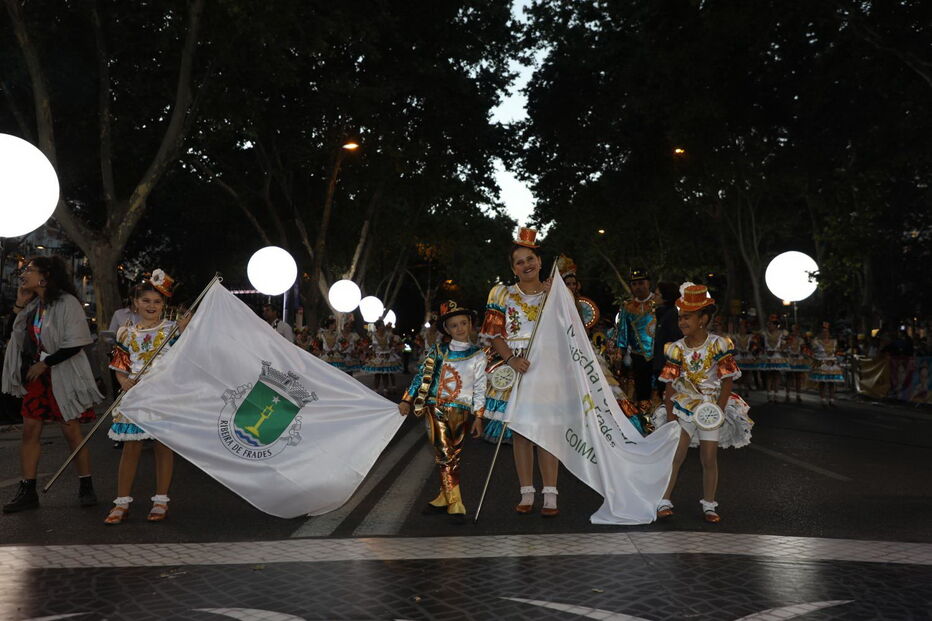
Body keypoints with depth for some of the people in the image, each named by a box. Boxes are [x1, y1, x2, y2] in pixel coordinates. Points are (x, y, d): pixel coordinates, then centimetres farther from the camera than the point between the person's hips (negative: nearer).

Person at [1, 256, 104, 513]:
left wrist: (44, 364, -14)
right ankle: (27, 491, 12)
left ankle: (86, 487, 11)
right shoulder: (32, 304, 10)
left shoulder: (66, 303, -13)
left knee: (71, 431, -2)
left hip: (62, 376, -7)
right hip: (35, 376, 7)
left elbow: (74, 344, -18)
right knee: (30, 430, 5)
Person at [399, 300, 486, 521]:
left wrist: (478, 417, 1)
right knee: (444, 455, -6)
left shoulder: (477, 355, 6)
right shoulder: (437, 351, 9)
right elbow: (421, 375, 10)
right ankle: (454, 504, -3)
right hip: (435, 408, 0)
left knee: (452, 456, 4)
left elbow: (479, 388, 5)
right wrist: (407, 400, 4)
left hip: (460, 411, 0)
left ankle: (444, 498, 14)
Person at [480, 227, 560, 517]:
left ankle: (550, 495, 0)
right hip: (514, 368, 0)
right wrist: (512, 360, -15)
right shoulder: (502, 294, 7)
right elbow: (493, 334, 0)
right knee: (519, 430, 2)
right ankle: (527, 493, 10)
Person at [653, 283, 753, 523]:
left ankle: (709, 505, 18)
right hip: (683, 406, 1)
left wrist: (718, 409, -15)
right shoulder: (677, 348, -3)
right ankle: (664, 501, 2)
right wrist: (670, 416, -5)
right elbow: (671, 385, -1)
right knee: (674, 455, -4)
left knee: (709, 459, 5)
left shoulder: (719, 345, -9)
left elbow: (727, 381, -7)